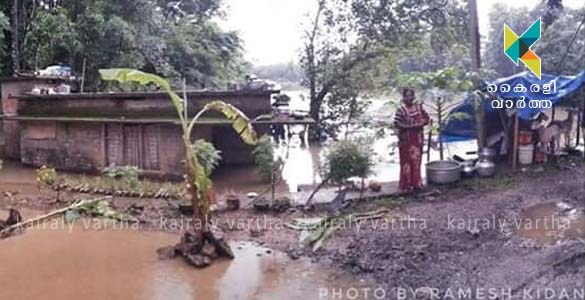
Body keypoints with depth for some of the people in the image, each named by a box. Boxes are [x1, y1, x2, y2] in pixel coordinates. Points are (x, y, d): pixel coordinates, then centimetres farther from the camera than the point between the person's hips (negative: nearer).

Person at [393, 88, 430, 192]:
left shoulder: (418, 107, 7)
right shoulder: (401, 110, -11)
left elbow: (426, 118, 12)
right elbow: (396, 123, -19)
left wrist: (421, 123, -9)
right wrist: (410, 126, -23)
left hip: (417, 139, 6)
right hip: (406, 140, -6)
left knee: (417, 161, 12)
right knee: (406, 162, -1)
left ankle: (416, 183, 24)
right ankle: (406, 185, 8)